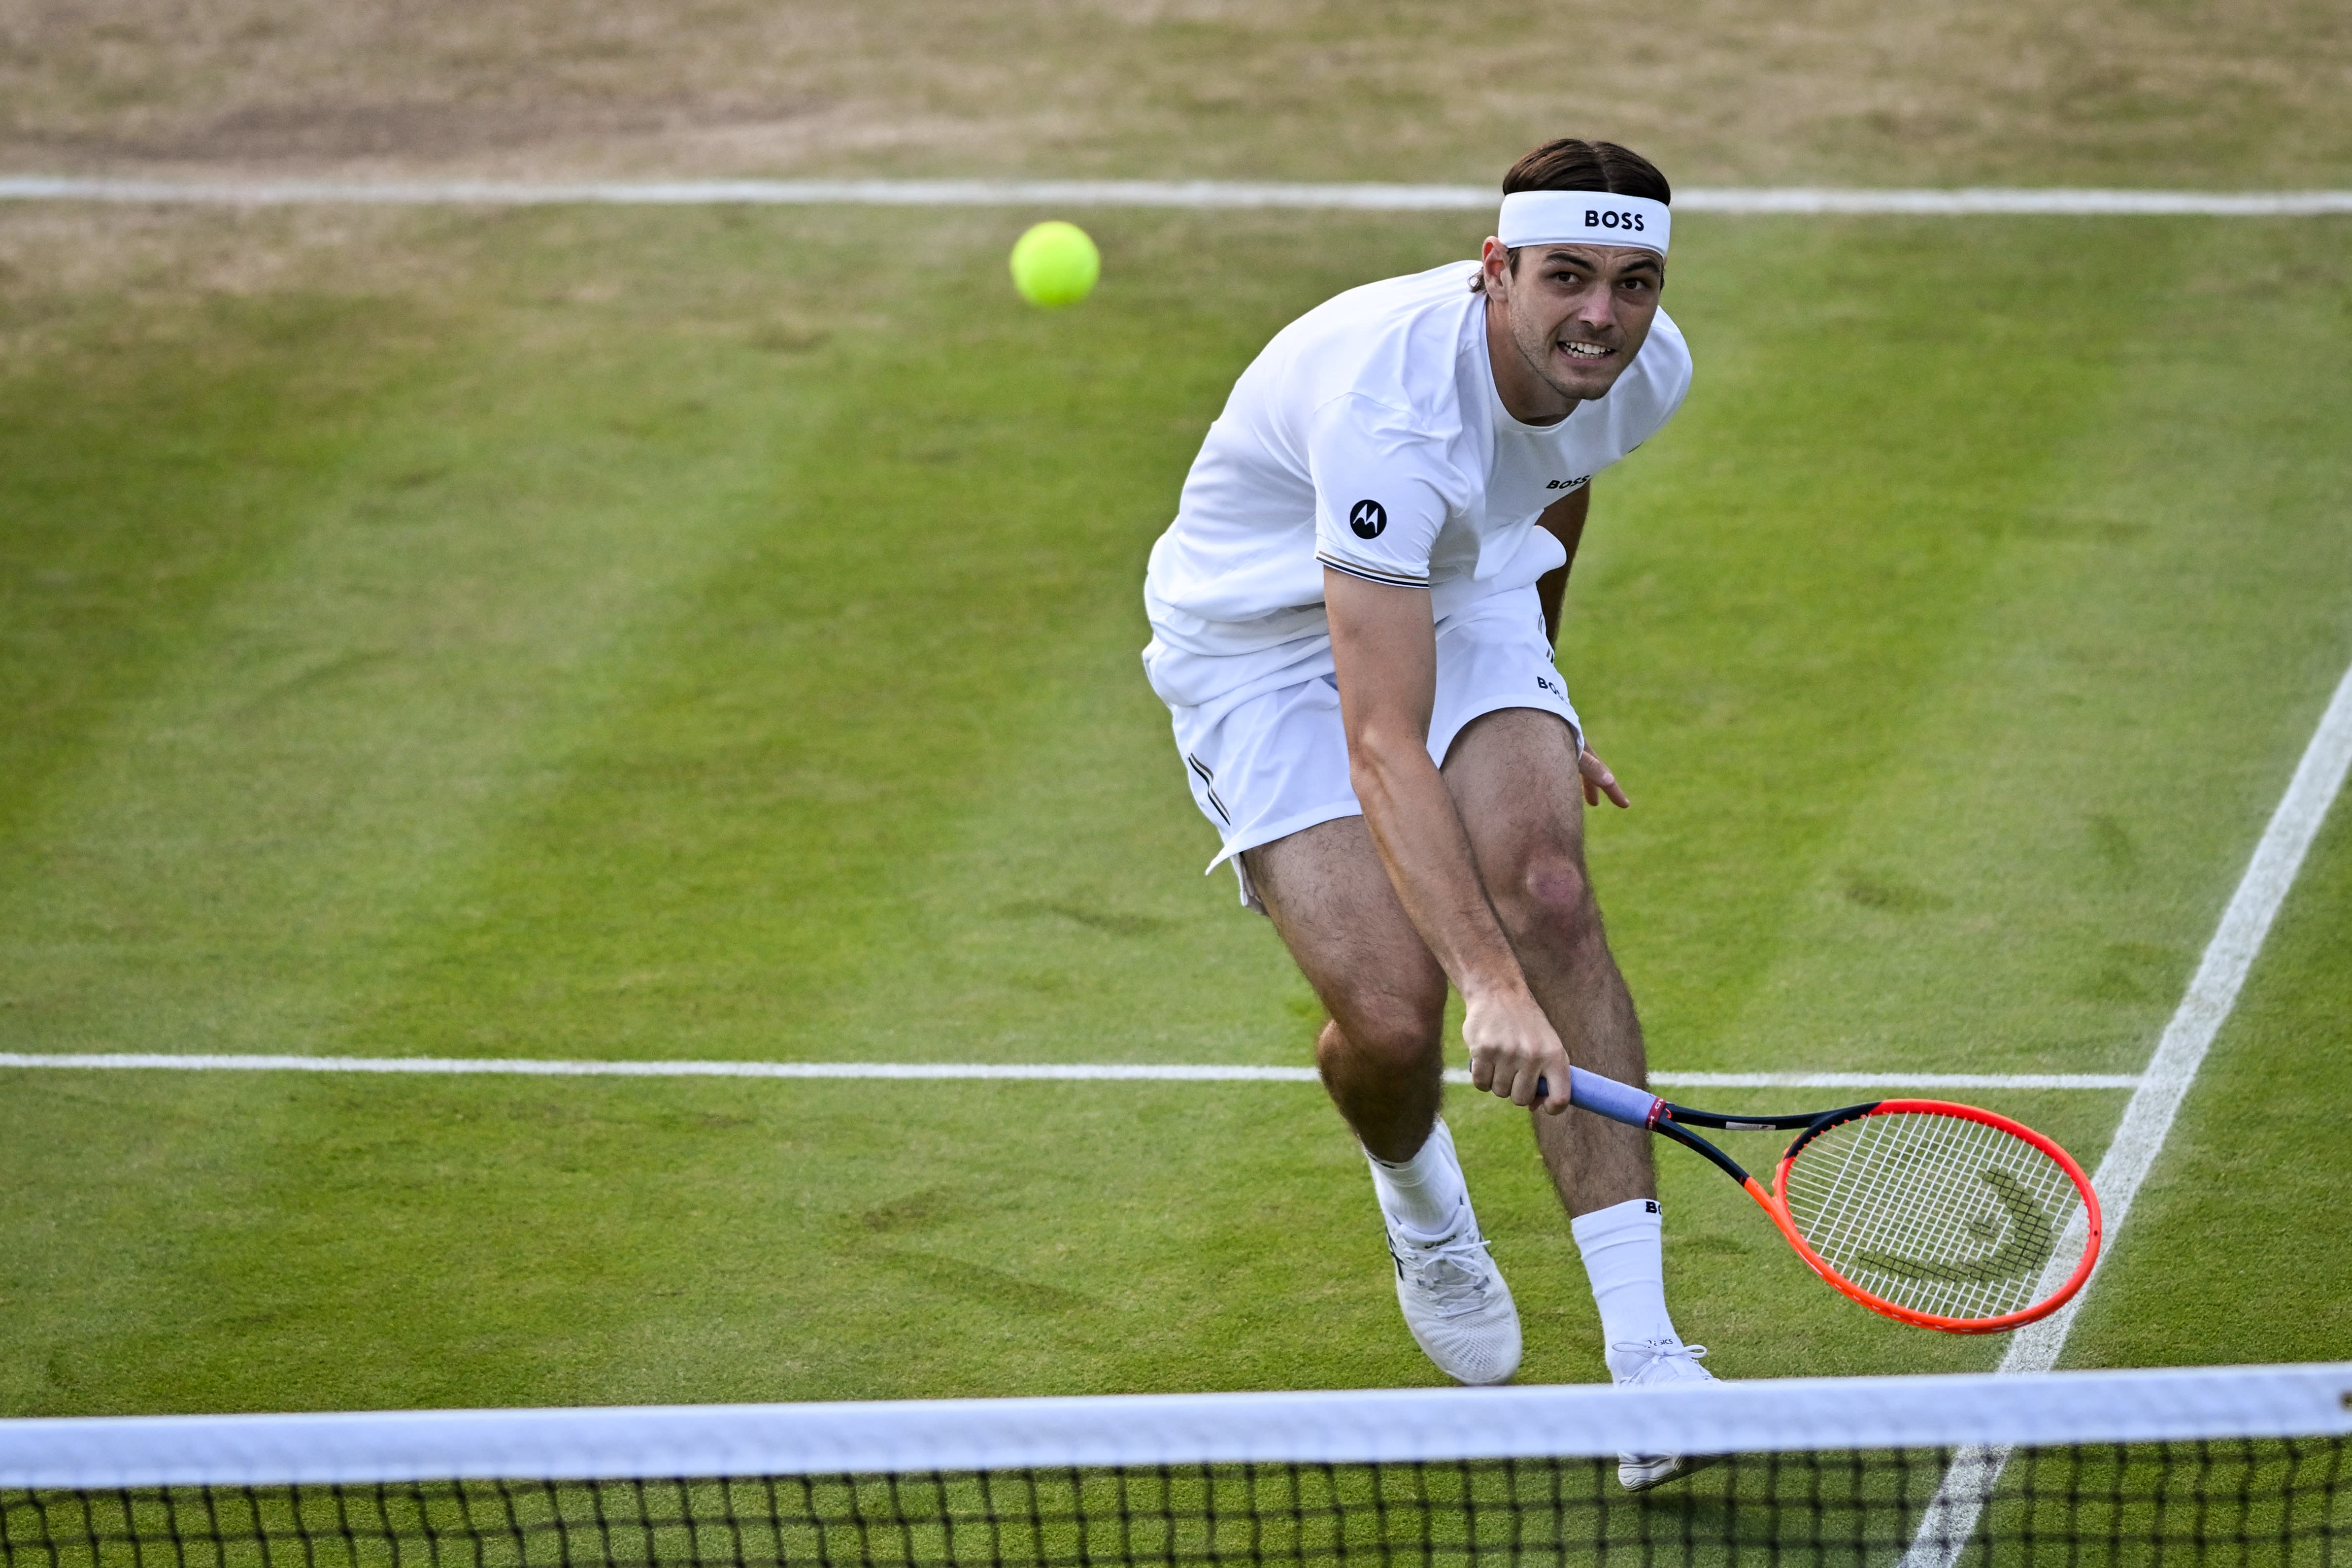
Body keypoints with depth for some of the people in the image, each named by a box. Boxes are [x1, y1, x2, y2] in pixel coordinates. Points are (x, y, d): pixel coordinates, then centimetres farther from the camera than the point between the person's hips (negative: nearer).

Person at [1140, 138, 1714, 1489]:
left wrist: (1538, 702, 25)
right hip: (1268, 638, -5)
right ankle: (1421, 1200, 22)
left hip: (1459, 595, 5)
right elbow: (1383, 743, -44)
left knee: (1545, 885, -23)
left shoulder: (1647, 373, -16)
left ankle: (1643, 1349, -24)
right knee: (1392, 1012, -19)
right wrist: (1489, 982, -53)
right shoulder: (1390, 406, -39)